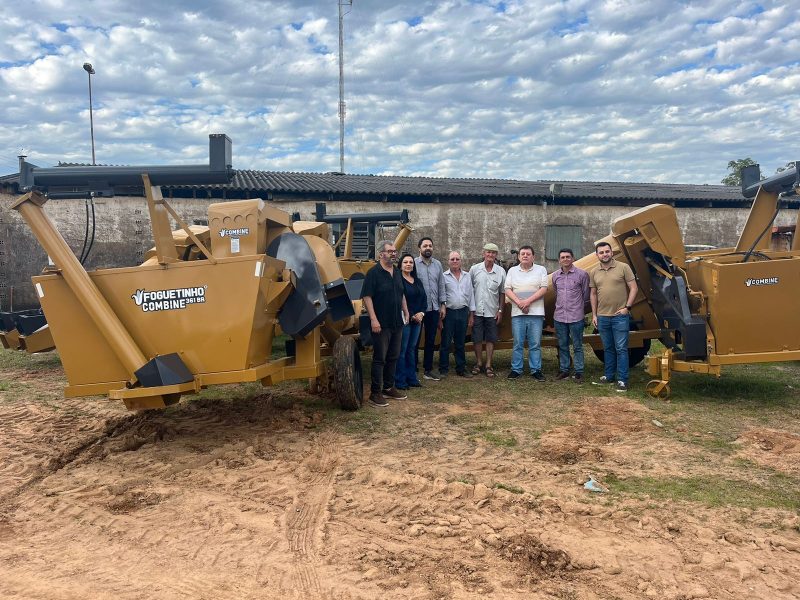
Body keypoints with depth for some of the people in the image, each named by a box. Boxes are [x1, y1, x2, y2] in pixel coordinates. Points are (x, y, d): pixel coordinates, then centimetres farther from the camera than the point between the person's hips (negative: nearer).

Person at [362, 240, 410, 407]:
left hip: (397, 323, 7)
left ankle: (388, 388, 26)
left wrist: (406, 312, 16)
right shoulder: (374, 273, -11)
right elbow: (367, 297, -16)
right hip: (381, 324, -7)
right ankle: (375, 393, 5)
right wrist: (373, 319, -21)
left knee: (393, 357, 14)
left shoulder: (397, 273, 13)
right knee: (379, 358, -3)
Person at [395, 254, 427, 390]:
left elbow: (424, 298, 14)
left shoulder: (417, 281, 15)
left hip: (417, 320, 7)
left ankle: (411, 378, 20)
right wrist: (412, 316, -12)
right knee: (402, 350, -3)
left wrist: (421, 313, -4)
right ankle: (400, 381, 3)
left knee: (412, 349, 13)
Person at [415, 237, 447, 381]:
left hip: (434, 308, 5)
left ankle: (428, 369, 22)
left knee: (431, 340, 12)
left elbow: (441, 286, 11)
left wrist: (442, 305, 7)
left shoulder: (437, 264, 8)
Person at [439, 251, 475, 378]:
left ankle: (461, 369, 19)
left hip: (463, 312, 4)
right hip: (449, 312, -3)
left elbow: (471, 295, 13)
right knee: (446, 343, 1)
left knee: (460, 343, 12)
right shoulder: (444, 276, -2)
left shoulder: (467, 276, 10)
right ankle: (443, 370, 10)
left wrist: (471, 314, 10)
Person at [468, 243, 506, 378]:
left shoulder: (501, 271, 2)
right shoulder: (474, 269, 0)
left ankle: (488, 365, 15)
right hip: (477, 310, 0)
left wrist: (500, 310, 2)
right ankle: (479, 363, 21)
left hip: (492, 312, 1)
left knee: (491, 339, 5)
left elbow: (502, 292, 7)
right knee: (477, 339, 6)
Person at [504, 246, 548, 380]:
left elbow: (544, 289, -4)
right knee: (518, 343, 4)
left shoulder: (541, 270, 6)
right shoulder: (512, 271, 11)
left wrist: (528, 301, -14)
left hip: (536, 313, -1)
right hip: (517, 313, 1)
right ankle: (516, 369, 12)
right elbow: (508, 290, 3)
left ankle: (536, 370, 10)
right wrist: (519, 302, -12)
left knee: (535, 344, 2)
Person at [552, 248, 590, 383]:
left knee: (577, 346, 2)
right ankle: (564, 370, 21)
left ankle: (579, 372, 8)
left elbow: (585, 294, 5)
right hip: (559, 316, 4)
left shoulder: (582, 274, -4)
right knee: (562, 345, 11)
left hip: (576, 317, -4)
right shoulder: (555, 275, 7)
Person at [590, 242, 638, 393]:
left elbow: (634, 288, -4)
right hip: (602, 317, 4)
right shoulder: (595, 273, 8)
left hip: (620, 316, -4)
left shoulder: (623, 267, -4)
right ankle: (609, 376, 25)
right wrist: (594, 315, 9)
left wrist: (627, 307, -11)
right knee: (608, 349, 14)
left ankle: (622, 380, 2)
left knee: (621, 349, -3)